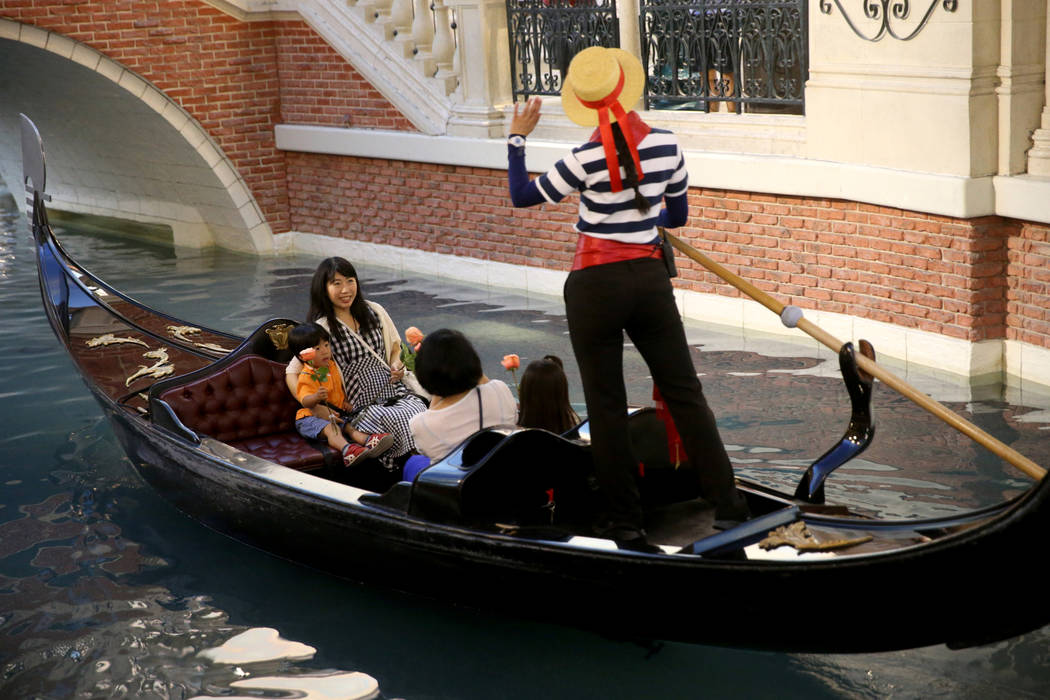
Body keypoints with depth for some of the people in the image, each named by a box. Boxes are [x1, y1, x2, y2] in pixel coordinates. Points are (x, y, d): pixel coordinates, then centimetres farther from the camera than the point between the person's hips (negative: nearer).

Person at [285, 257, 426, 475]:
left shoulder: (374, 312, 11)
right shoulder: (322, 328, -5)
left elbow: (395, 345, 27)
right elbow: (292, 373, -5)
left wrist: (397, 364, 5)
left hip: (396, 392, 5)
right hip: (361, 407, -5)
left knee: (422, 415, -26)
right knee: (397, 421, -32)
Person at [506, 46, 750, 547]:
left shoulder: (587, 159, -14)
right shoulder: (665, 145, -1)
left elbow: (522, 196, -2)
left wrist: (517, 138, 8)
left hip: (596, 285, -3)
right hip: (651, 278, 4)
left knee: (606, 403, 6)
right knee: (684, 392, 10)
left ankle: (625, 520, 11)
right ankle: (728, 505, 9)